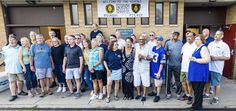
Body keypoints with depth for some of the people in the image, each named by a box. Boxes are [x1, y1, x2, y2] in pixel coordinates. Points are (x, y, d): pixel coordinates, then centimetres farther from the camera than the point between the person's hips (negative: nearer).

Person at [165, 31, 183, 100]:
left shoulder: (181, 43, 3)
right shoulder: (168, 42, 3)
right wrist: (167, 53, -13)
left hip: (177, 64, 0)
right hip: (169, 64, 0)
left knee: (178, 80, 9)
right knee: (168, 79, 8)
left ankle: (178, 93, 25)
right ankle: (168, 93, 22)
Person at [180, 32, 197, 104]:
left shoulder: (196, 45, -11)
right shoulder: (185, 45, 12)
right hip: (183, 67, 7)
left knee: (189, 83, 0)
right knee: (183, 81, 14)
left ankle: (190, 96, 18)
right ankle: (186, 94, 31)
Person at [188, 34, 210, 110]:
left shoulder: (203, 48, -12)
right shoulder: (197, 48, 16)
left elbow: (207, 60, -22)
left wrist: (195, 60, -20)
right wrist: (192, 58, 13)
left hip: (200, 73, -10)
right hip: (195, 73, 10)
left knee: (198, 91, 0)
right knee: (196, 90, 18)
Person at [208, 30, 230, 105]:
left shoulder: (224, 46, -4)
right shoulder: (210, 44, 12)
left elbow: (227, 57, -8)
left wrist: (216, 58, -17)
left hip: (217, 68, -5)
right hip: (208, 66, 5)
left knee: (217, 83, 6)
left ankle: (216, 98, 19)